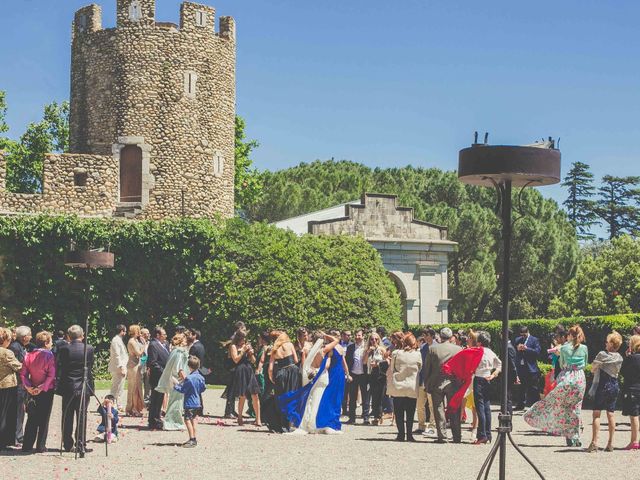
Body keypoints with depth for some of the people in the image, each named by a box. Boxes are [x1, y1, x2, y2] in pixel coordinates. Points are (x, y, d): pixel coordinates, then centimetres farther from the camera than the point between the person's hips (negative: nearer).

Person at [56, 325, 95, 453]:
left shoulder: (64, 349, -7)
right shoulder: (89, 349, -6)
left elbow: (59, 368, -5)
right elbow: (90, 368, 0)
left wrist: (59, 384, 4)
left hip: (67, 388, 0)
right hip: (83, 388, 0)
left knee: (67, 417, 9)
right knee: (82, 416, 5)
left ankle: (67, 444, 13)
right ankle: (80, 444, 4)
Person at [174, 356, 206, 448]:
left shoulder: (189, 378, -17)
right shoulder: (200, 377, 4)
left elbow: (182, 390, -14)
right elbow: (203, 388, 15)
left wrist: (176, 387, 2)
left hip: (189, 403, -8)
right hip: (197, 403, 8)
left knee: (187, 420, -7)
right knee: (194, 420, 15)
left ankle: (192, 439, -13)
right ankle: (193, 439, 20)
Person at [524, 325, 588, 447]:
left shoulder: (564, 348, -3)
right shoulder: (584, 348, 2)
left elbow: (561, 365, 8)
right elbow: (585, 364, 14)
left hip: (567, 378, -2)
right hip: (580, 379, 3)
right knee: (575, 408, 9)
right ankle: (575, 438, 9)